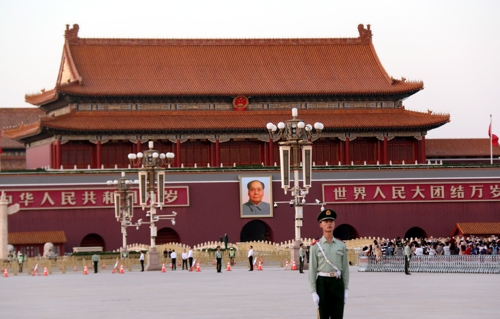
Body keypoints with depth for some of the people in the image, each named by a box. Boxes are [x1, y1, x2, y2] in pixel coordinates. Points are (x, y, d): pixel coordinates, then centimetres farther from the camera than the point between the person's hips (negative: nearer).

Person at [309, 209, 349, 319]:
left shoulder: (341, 245, 8)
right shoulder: (316, 246, 0)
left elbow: (345, 268, 10)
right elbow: (312, 270, -2)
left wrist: (346, 290, 5)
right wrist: (314, 292, -8)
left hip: (338, 282, 2)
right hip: (322, 283, -2)